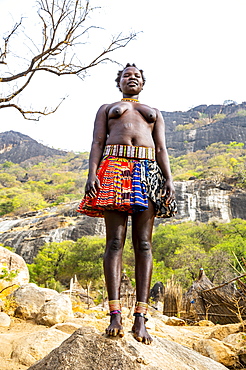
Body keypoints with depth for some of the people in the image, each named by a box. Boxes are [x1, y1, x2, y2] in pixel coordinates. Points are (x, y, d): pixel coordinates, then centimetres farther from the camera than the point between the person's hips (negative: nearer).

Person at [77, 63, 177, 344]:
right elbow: (97, 143, 11)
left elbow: (161, 149, 16)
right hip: (114, 168, -1)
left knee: (143, 244, -8)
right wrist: (92, 174, -7)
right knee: (115, 241, -10)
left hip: (147, 172, 1)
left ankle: (140, 318, -9)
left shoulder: (154, 113, 29)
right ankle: (115, 315, -11)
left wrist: (169, 180, -1)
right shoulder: (107, 108, 26)